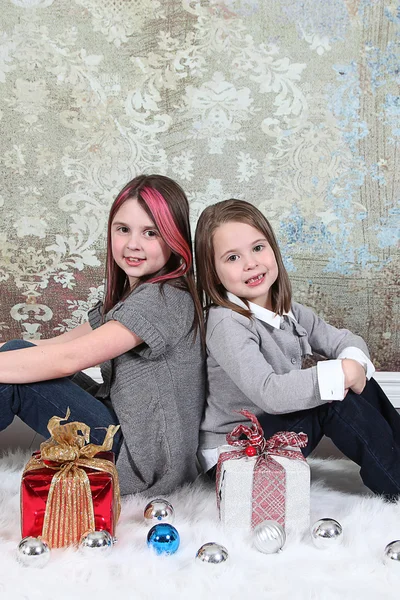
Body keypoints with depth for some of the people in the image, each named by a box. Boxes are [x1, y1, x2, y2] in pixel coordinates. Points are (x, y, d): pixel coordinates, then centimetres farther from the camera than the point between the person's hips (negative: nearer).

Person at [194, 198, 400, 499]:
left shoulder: (290, 313, 2)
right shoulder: (227, 324, -23)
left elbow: (345, 339, 7)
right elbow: (268, 394, -33)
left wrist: (355, 362, -17)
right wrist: (341, 373, -29)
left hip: (276, 426, 8)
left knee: (361, 385, -5)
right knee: (333, 402, -22)